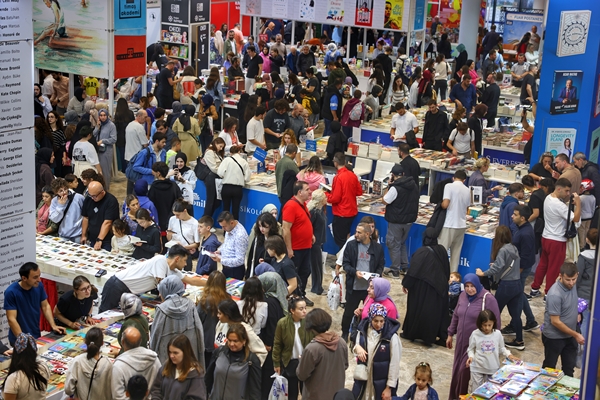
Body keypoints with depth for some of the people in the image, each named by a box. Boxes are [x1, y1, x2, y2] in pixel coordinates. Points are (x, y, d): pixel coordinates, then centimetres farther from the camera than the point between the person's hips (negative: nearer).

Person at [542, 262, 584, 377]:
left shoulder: (571, 286, -6)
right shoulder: (555, 294, -30)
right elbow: (555, 321, -25)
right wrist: (576, 335, -20)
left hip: (569, 335, 7)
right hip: (554, 337, -7)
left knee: (569, 368, 19)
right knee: (549, 368, 13)